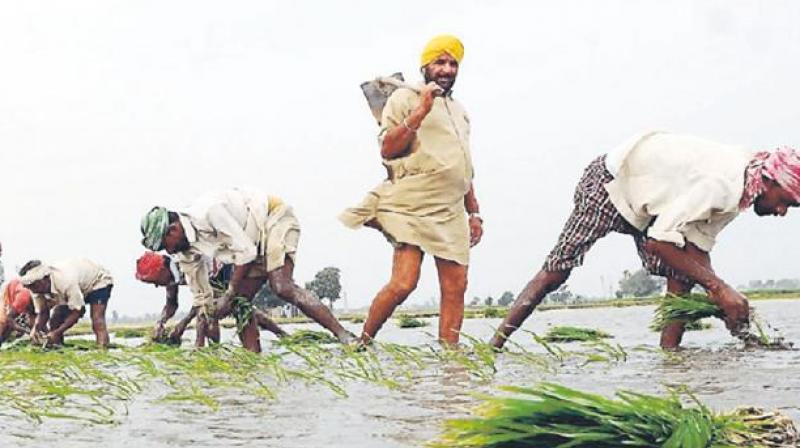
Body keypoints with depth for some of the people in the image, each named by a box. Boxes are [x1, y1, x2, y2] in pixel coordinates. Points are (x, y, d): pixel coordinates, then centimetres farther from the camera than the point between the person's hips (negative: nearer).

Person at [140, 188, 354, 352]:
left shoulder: (209, 211, -30)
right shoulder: (186, 250, -2)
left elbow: (245, 251, -26)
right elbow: (201, 296, 6)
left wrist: (228, 296, -19)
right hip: (255, 241, 9)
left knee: (282, 287, -27)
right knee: (240, 301, -3)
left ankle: (344, 335, -33)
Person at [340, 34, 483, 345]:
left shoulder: (459, 110, 25)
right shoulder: (405, 98, 3)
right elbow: (387, 148, -8)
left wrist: (474, 213, 24)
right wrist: (421, 112, -14)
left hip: (451, 212, 7)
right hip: (413, 207, -7)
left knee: (455, 288, -1)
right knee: (403, 283, -17)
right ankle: (362, 343, -1)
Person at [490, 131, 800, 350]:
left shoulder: (737, 187, -5)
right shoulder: (722, 184, -35)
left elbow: (699, 245, -4)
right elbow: (658, 242, -37)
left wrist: (729, 305, -14)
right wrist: (718, 287, -36)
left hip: (645, 202, 9)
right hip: (609, 182, -9)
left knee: (682, 274, -7)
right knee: (557, 271, -10)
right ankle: (495, 346, -5)